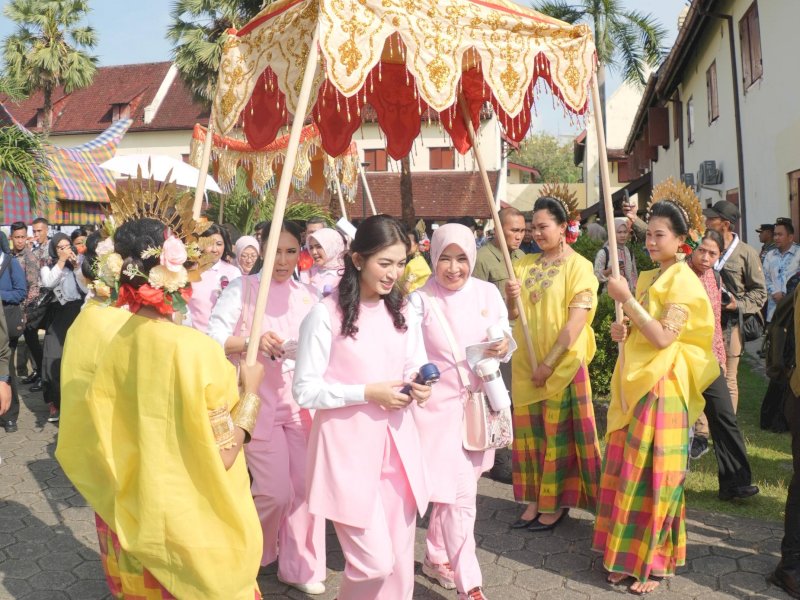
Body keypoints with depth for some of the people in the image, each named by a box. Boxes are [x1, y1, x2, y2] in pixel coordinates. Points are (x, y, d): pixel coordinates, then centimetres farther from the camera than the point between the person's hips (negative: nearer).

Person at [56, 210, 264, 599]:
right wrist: (251, 389, -9)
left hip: (120, 508, 5)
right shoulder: (195, 351, -30)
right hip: (183, 522, -4)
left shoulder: (90, 325, -13)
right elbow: (222, 457, -22)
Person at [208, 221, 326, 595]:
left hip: (301, 402, 4)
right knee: (276, 492, -3)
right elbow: (212, 340, -12)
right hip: (259, 402, -4)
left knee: (305, 486, 4)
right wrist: (252, 343, -28)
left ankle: (300, 566, 23)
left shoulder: (309, 296, 9)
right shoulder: (243, 288, -3)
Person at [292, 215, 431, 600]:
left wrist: (418, 386, -5)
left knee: (399, 561, 12)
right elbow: (304, 390, -11)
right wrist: (368, 393, -18)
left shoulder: (401, 310, 9)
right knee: (374, 561, -5)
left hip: (396, 444, 6)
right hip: (348, 449, -6)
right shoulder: (326, 313, -11)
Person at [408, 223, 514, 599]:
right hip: (438, 404, -4)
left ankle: (437, 558, 39)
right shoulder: (420, 300, -11)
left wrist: (505, 345, -17)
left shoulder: (487, 293, -1)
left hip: (477, 402, 4)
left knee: (449, 487, 19)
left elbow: (505, 338, 5)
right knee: (460, 493, -6)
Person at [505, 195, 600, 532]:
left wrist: (549, 363, -16)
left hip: (562, 364, -5)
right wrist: (511, 299, -11)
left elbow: (577, 320, -14)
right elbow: (511, 316, 12)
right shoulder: (523, 265, 9)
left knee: (558, 432, 3)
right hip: (526, 363, 6)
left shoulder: (578, 266, -7)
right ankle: (535, 501, 23)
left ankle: (557, 504, 17)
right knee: (528, 430, 10)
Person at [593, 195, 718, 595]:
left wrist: (626, 299, -21)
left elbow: (663, 337, -20)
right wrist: (623, 333, 0)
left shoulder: (683, 281, -10)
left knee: (651, 475, -1)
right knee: (626, 469, 10)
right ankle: (627, 554, 23)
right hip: (634, 384, 7)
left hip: (661, 387, -7)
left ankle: (652, 561, 14)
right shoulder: (647, 278, 13)